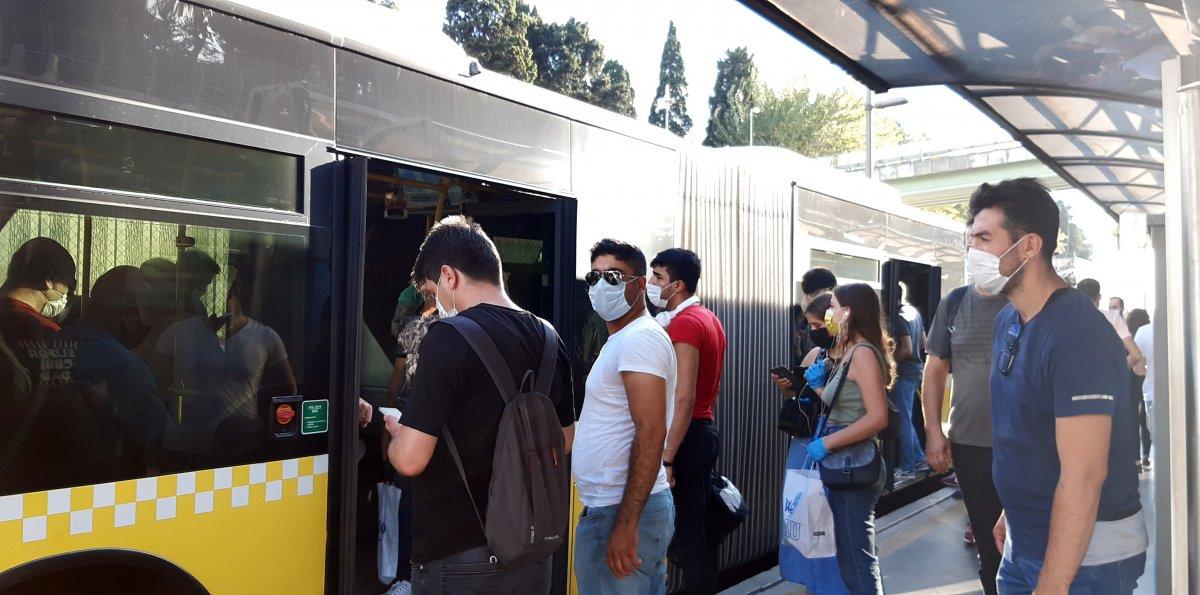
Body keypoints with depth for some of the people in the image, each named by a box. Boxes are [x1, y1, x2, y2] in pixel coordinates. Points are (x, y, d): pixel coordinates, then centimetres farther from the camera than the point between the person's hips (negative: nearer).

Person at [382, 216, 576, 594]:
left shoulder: (449, 339, -19)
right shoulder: (548, 339, 2)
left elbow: (410, 460, -20)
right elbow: (563, 440, 13)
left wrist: (397, 435, 0)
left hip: (459, 555, -6)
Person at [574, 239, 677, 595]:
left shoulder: (639, 337, -14)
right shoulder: (623, 339, 18)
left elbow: (650, 432, -23)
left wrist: (625, 525, -25)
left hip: (622, 512, -10)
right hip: (613, 507, 10)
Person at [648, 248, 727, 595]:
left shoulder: (684, 322, -15)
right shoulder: (710, 319, 15)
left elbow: (684, 399, -21)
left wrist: (666, 458, -21)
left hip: (687, 436, -10)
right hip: (708, 431, 10)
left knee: (687, 534, -4)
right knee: (700, 528, 15)